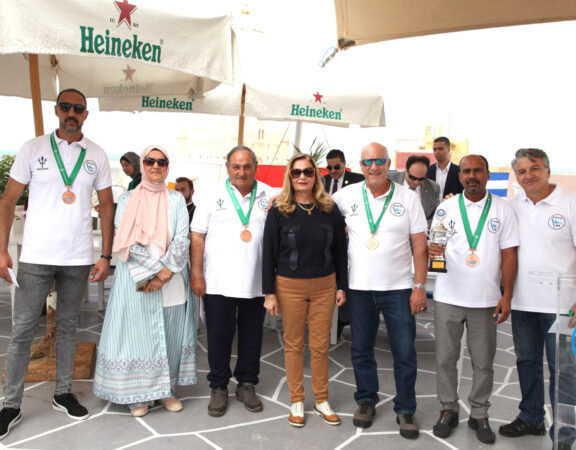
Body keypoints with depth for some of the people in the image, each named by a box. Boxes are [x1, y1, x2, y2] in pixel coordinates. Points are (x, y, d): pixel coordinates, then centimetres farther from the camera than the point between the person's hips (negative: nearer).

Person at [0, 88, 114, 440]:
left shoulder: (97, 156, 5)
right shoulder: (34, 148, 0)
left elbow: (107, 206, 7)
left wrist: (106, 256, 0)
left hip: (78, 259, 2)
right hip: (36, 257, -1)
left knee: (68, 327, 13)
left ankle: (63, 393, 26)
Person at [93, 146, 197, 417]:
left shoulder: (176, 200, 9)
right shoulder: (128, 200, 6)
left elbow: (182, 239, -1)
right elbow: (127, 242, -4)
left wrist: (165, 272, -14)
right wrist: (151, 272, -13)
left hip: (172, 279, 1)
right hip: (136, 279, -1)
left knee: (169, 332, 5)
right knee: (137, 331, 1)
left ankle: (165, 389, 20)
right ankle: (138, 393, 15)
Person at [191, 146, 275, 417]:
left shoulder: (269, 196, 6)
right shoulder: (214, 196, 1)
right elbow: (198, 236, 1)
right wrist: (197, 272, -5)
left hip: (256, 282, 2)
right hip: (218, 282, -2)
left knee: (252, 335, 12)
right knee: (219, 335, 7)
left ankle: (247, 384, 29)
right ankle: (219, 387, 23)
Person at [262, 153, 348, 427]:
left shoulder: (329, 209, 2)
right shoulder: (279, 211, -4)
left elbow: (340, 249, 6)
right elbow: (269, 252, -3)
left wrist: (341, 286, 4)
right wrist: (269, 292, -6)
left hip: (324, 285, 2)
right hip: (289, 286, -1)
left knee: (320, 345, 9)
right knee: (294, 343, 9)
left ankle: (321, 401, 26)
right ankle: (296, 401, 25)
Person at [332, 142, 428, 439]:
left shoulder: (408, 198, -2)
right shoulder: (347, 196, 1)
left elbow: (419, 245, -2)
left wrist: (420, 286, -7)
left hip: (398, 288, -1)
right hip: (359, 288, 2)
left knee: (405, 353, 4)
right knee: (361, 350, 14)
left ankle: (405, 409, 22)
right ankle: (366, 400, 34)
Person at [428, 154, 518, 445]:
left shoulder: (502, 209, 3)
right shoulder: (445, 208, 5)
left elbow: (509, 254, 3)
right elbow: (433, 245, 9)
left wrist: (507, 295, -4)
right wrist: (431, 250, -16)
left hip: (486, 299, 0)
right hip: (448, 297, 1)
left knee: (483, 361, 8)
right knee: (445, 357, 7)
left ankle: (479, 414, 24)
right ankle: (448, 410, 23)